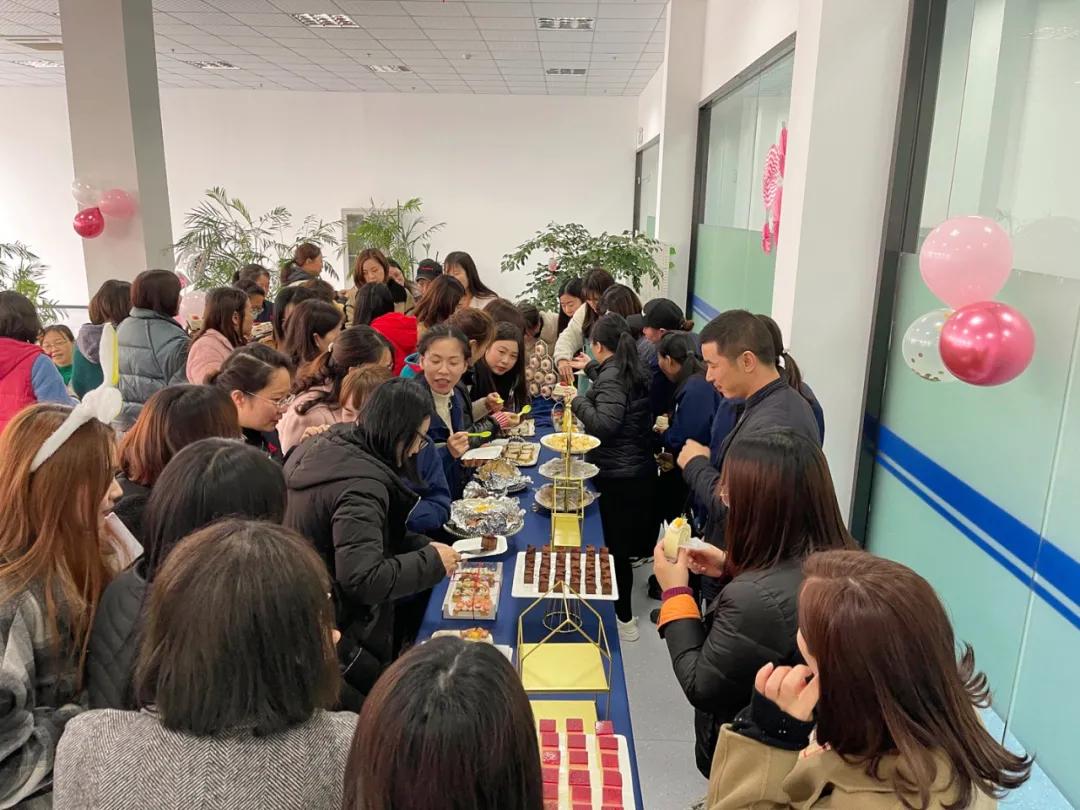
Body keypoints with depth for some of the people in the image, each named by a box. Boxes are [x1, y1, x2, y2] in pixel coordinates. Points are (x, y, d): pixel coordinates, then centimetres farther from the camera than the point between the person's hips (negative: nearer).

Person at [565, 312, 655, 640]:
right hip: (639, 469, 9)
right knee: (621, 542, 21)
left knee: (615, 546, 2)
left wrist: (577, 400, -15)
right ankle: (620, 608, 36)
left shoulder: (611, 377, -18)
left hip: (617, 476, -9)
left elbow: (604, 424, -29)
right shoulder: (632, 370, 9)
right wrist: (591, 368, 43)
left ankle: (624, 620, 12)